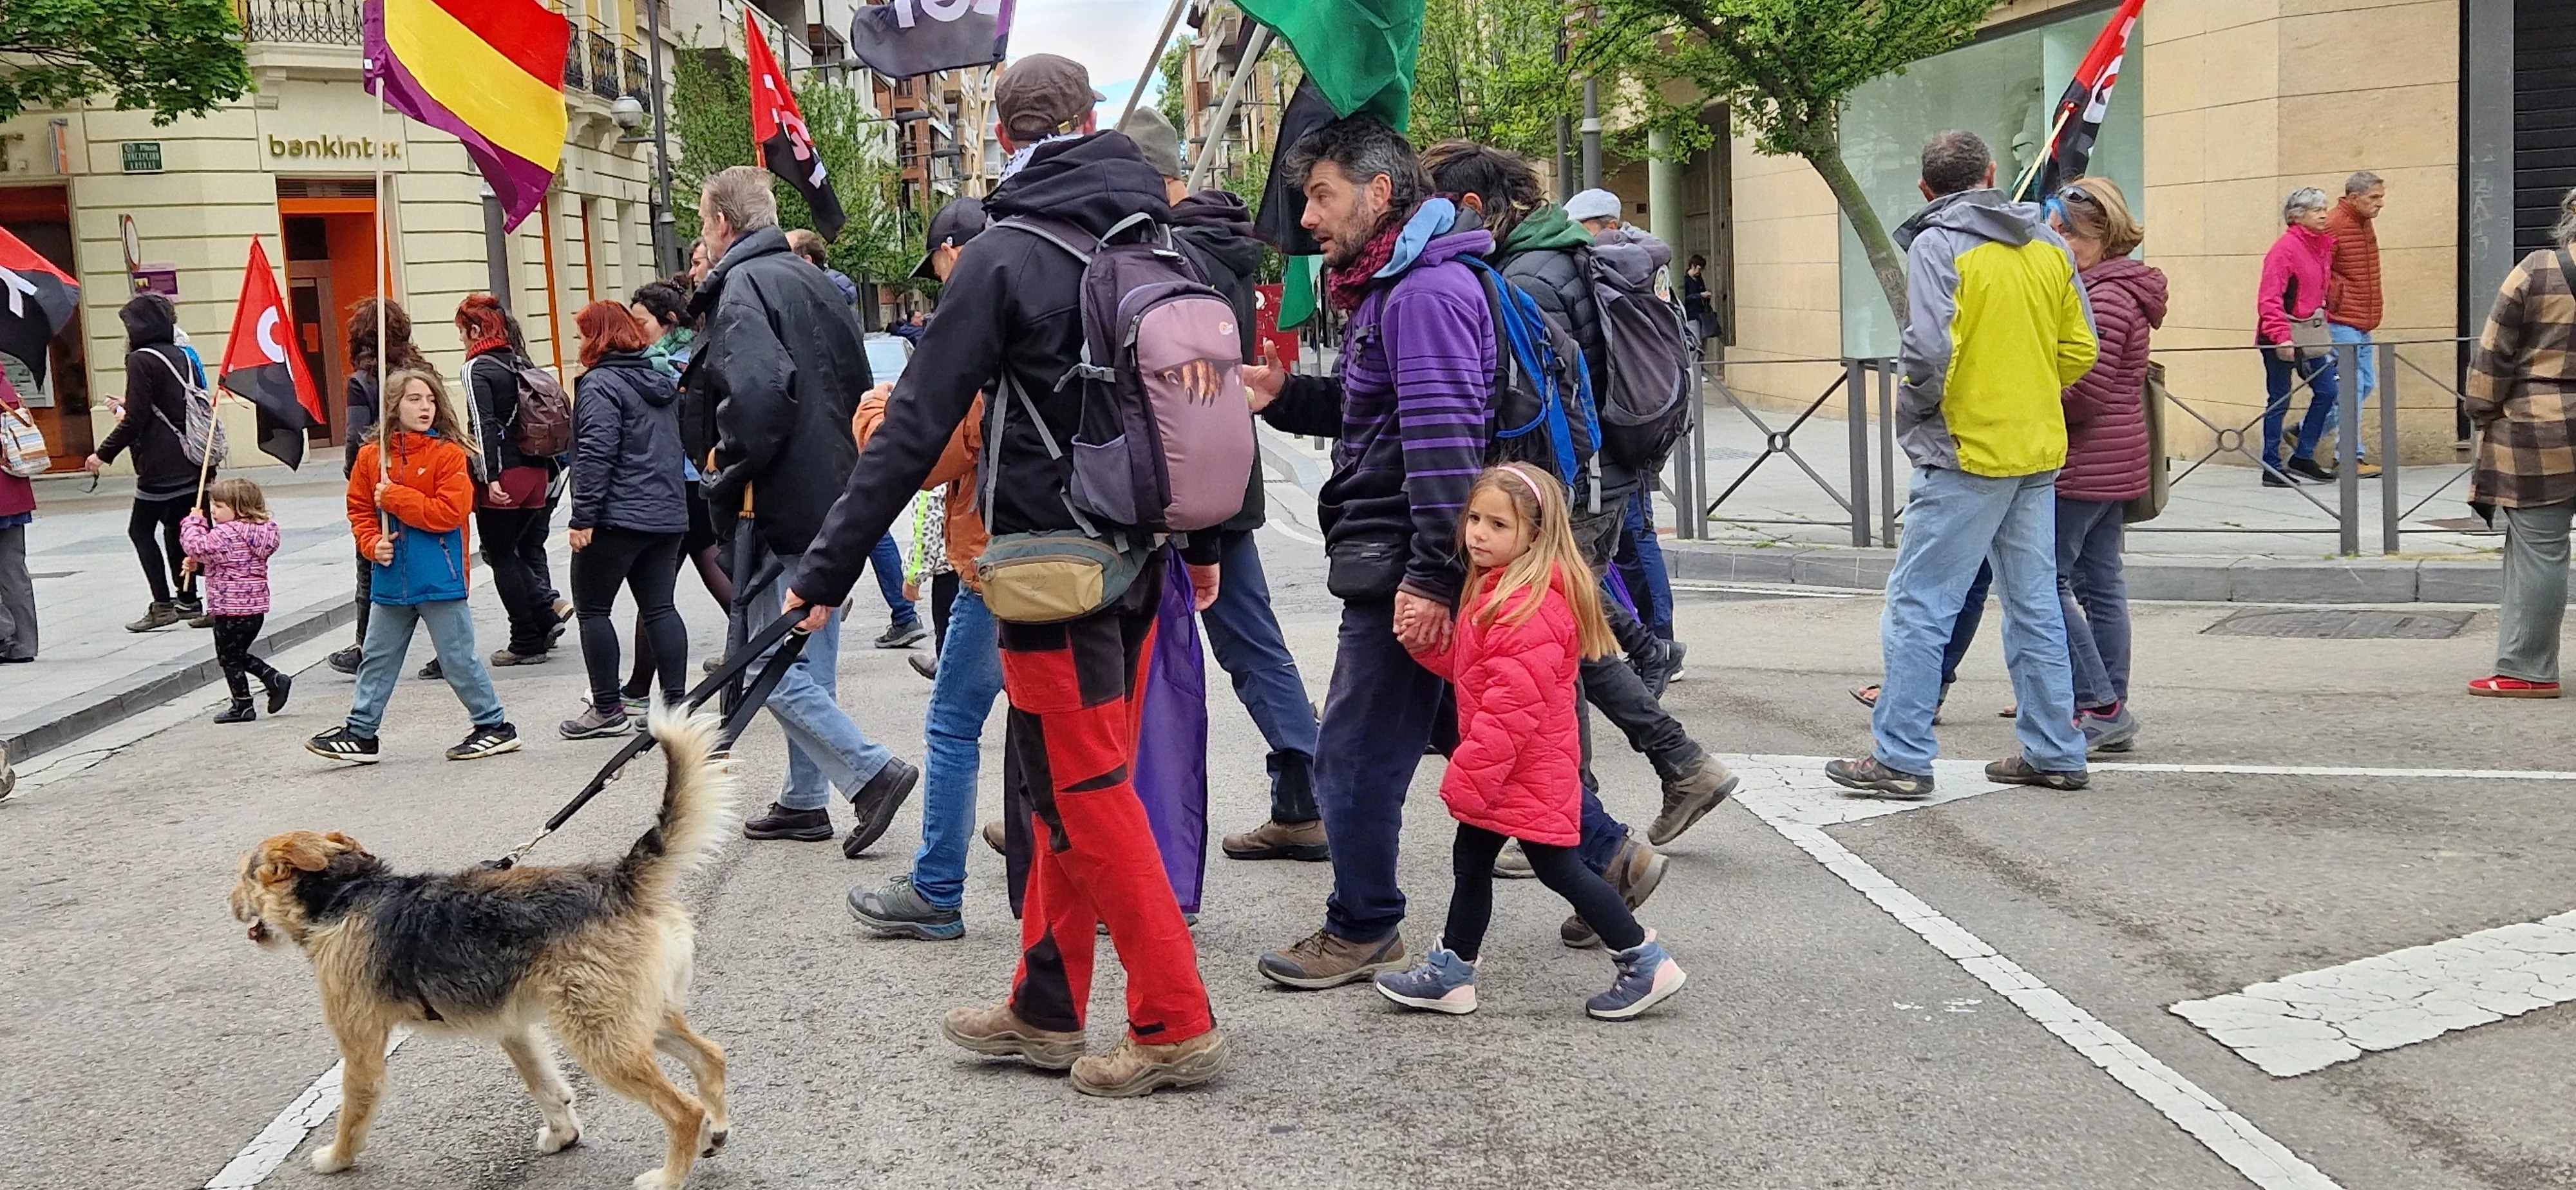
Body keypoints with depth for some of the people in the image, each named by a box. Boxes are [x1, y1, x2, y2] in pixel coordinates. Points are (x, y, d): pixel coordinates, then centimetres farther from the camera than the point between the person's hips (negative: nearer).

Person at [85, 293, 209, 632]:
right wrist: (130, 417, 27)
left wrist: (104, 454, -6)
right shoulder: (182, 356, 12)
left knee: (141, 529, 1)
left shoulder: (142, 360, -11)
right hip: (191, 462, 8)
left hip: (161, 464, -8)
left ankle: (163, 604, -4)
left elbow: (135, 418, -15)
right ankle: (187, 600, 15)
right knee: (177, 529, 14)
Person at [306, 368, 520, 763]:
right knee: (378, 658, 14)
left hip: (440, 580, -5)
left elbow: (452, 512, -19)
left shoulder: (449, 454, -10)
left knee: (458, 659, 3)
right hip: (392, 580, 5)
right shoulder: (371, 455, 4)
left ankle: (495, 727, 16)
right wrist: (373, 543, -6)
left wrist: (394, 497, -17)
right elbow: (359, 509, 12)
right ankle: (360, 733, 24)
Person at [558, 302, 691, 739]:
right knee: (659, 608, 10)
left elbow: (596, 454, -19)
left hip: (618, 517, -8)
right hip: (667, 513, 8)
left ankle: (608, 710, 4)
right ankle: (676, 702, 7)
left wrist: (582, 517, -18)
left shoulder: (601, 383, -12)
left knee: (592, 609, 3)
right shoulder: (661, 380, 14)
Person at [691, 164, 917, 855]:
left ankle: (871, 772, -9)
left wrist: (728, 481, -15)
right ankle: (806, 800, 23)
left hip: (781, 509, -9)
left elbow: (758, 394, -27)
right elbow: (858, 387, 20)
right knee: (810, 658, 16)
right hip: (834, 501, 9)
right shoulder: (812, 283, 16)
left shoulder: (742, 286, -12)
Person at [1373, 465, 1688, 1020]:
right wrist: (1424, 643, 1)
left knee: (1559, 868, -1)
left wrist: (1468, 777, -23)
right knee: (1470, 860, 16)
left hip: (1528, 771, -11)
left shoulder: (1531, 606, -25)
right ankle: (1449, 974, 27)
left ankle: (1647, 964, 11)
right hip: (1498, 768, 11)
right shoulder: (1492, 589, 9)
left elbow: (1513, 704, -28)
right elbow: (1465, 666, 20)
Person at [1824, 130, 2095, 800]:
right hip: (2038, 453, 7)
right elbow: (2079, 349, 10)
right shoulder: (2049, 244, 9)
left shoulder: (1936, 246, -10)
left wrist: (1915, 409, -3)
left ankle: (1902, 758, 0)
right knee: (2035, 606, 14)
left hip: (1967, 452, -7)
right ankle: (2054, 755, 19)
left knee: (1919, 605, -1)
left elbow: (1930, 350, -21)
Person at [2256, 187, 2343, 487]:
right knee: (2279, 400, 0)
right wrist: (2281, 337, -27)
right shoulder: (2286, 249, -16)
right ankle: (2272, 468, 9)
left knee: (2327, 390, 5)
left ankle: (2303, 458, 16)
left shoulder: (2326, 245, 9)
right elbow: (2269, 298, -21)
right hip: (2280, 339, -8)